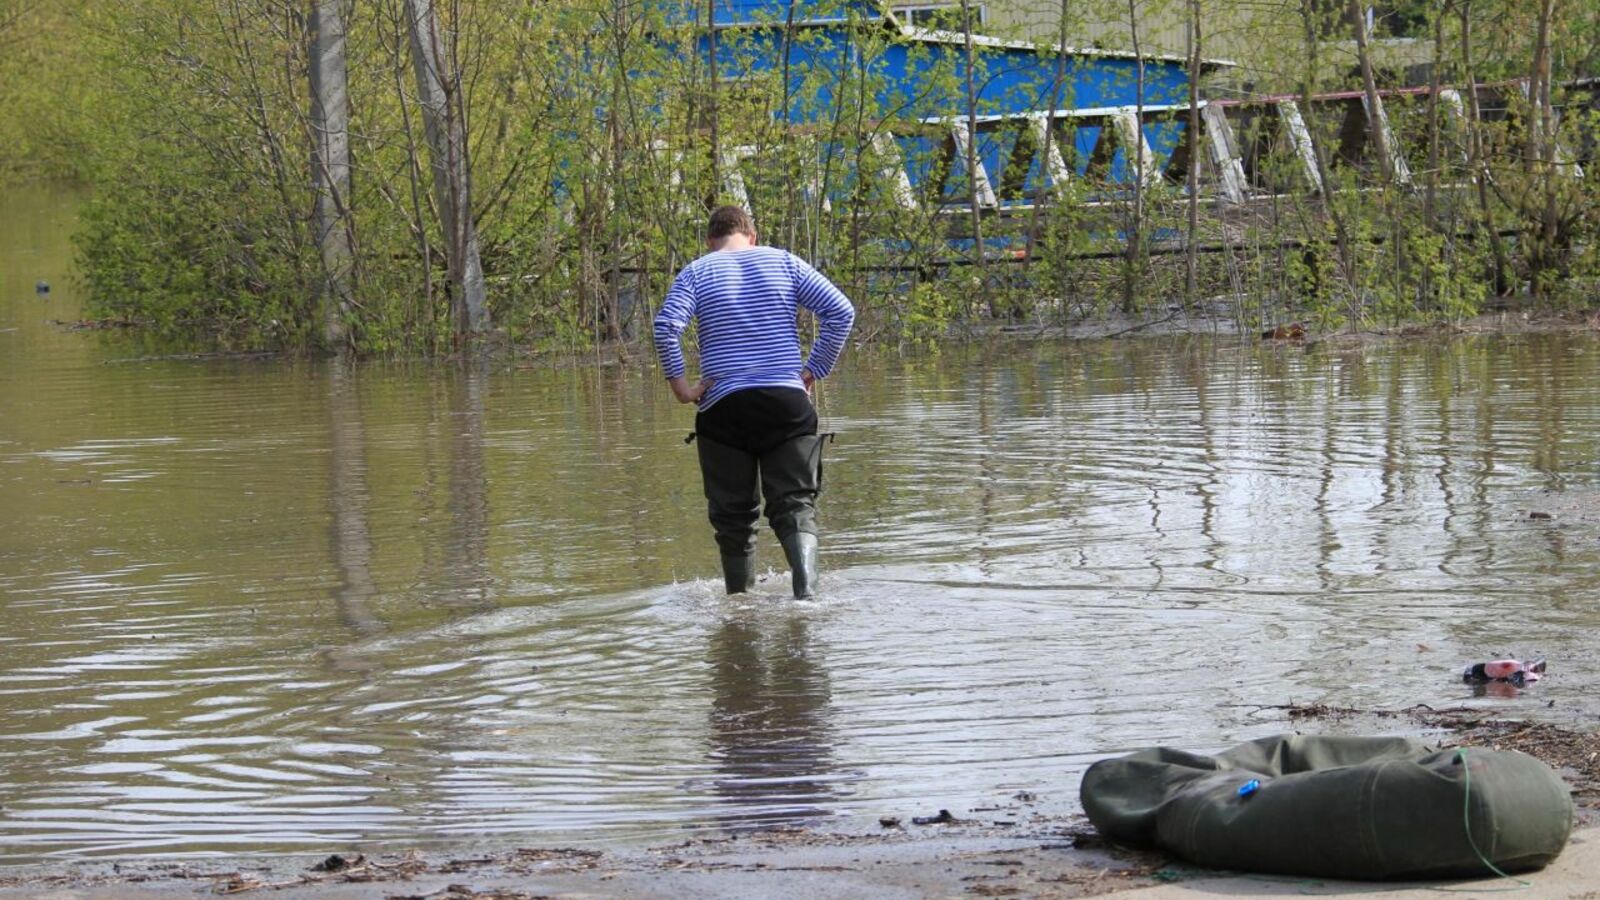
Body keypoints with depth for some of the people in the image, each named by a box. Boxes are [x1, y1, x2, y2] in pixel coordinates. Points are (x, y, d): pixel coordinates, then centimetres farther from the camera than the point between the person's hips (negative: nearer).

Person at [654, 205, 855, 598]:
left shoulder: (696, 273, 6)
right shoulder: (784, 262, 10)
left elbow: (665, 326, -11)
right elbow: (841, 312, 1)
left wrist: (679, 384, -3)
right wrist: (814, 371, 5)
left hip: (724, 405, 0)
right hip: (787, 400, 0)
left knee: (734, 514, 9)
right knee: (794, 503, -1)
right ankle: (805, 587, -25)